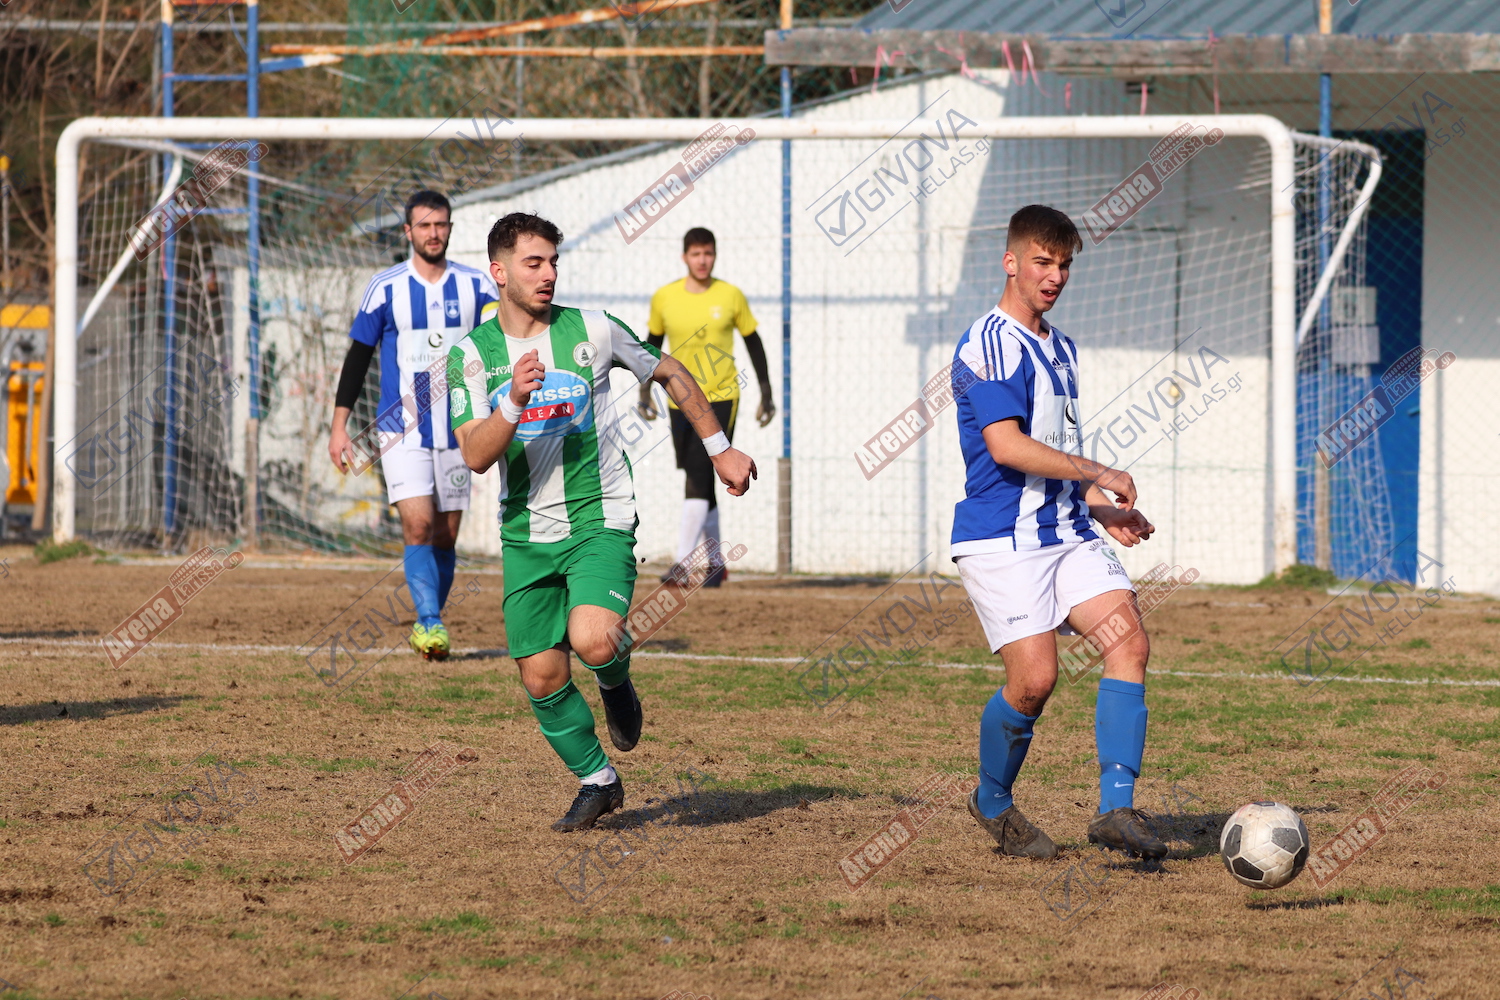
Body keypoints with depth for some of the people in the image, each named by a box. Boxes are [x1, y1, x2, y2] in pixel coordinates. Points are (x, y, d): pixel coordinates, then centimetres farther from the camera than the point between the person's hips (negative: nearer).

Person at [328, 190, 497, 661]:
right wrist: (339, 425, 0)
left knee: (446, 535, 5)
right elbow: (358, 356, 4)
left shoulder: (475, 286, 4)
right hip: (402, 429, -2)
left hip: (457, 430, 3)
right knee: (418, 524, -18)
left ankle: (429, 630, 17)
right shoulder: (385, 287, -1)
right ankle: (429, 624, -21)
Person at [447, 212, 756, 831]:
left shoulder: (593, 332, -3)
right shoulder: (470, 354, -2)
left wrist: (720, 449, 15)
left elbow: (669, 374, 14)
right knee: (542, 678, 1)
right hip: (526, 535, 2)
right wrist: (515, 402, -27)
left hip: (601, 521, -2)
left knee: (592, 641, -27)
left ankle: (617, 681, 10)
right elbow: (476, 456, -11)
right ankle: (597, 781, 24)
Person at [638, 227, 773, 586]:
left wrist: (766, 393, 8)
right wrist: (645, 391, 7)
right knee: (699, 482, 8)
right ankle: (715, 563, 21)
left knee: (698, 475, -16)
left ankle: (682, 563, -20)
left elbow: (753, 342, 8)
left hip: (721, 398, -3)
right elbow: (652, 344, 15)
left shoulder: (731, 296, -2)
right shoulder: (664, 298, 2)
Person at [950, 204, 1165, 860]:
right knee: (1035, 677, -15)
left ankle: (1117, 810, -16)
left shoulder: (1059, 349, 20)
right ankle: (993, 802, 12)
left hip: (1067, 531, 8)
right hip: (1002, 537, -8)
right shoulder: (991, 344, -10)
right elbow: (1006, 446, -21)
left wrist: (1101, 509, 19)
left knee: (1130, 643, -12)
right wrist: (1097, 475, -16)